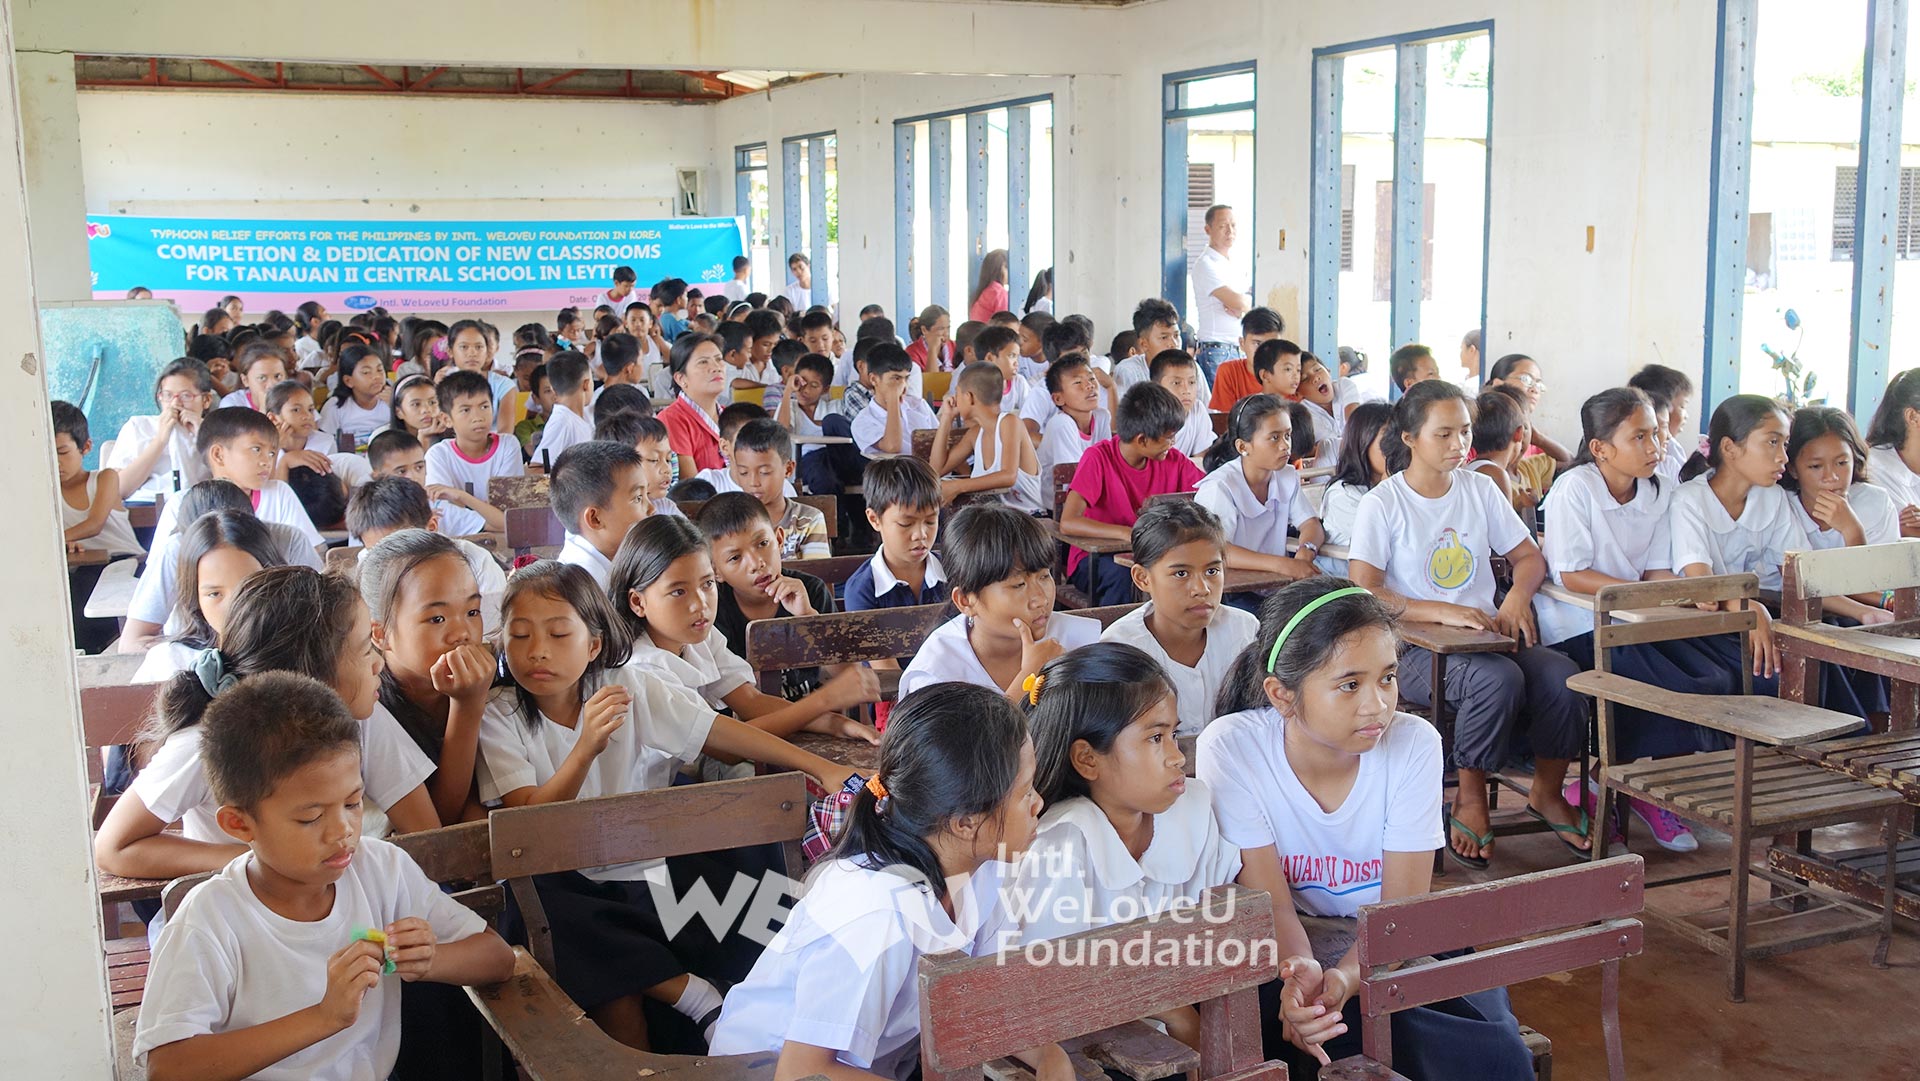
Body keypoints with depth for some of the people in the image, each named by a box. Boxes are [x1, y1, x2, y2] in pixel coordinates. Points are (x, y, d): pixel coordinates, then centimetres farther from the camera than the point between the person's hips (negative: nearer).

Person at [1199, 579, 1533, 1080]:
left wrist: (1344, 977, -36)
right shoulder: (1230, 749, -18)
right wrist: (1301, 971, -41)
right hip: (1285, 952, -1)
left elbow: (1403, 905, -15)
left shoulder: (1414, 744, -14)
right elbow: (1269, 902, -18)